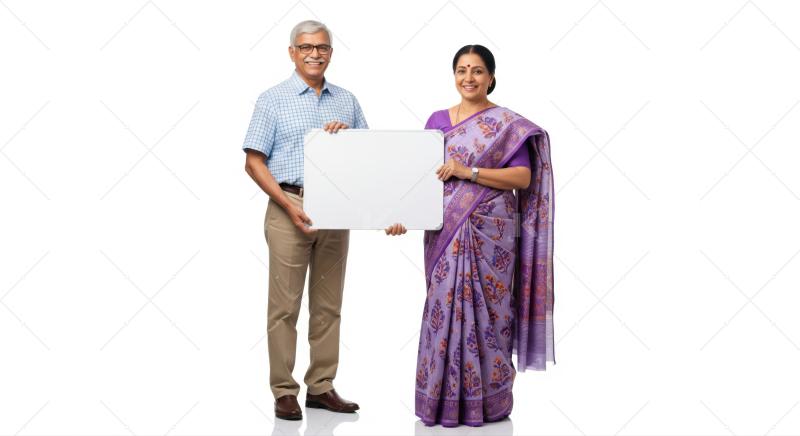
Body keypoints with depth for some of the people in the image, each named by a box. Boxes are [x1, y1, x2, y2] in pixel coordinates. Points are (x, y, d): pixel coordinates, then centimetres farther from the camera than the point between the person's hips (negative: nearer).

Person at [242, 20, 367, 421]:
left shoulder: (347, 101, 13)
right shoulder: (273, 100, 2)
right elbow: (254, 162, -3)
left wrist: (348, 132, -6)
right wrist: (290, 206, -14)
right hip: (289, 207, -4)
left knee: (328, 305, 7)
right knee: (285, 305, -2)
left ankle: (321, 387, 17)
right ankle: (284, 391, 6)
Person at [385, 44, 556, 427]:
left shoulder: (508, 124, -1)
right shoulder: (437, 121, 12)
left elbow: (523, 177, -9)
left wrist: (469, 171, -17)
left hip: (490, 233, -4)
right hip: (445, 232, 4)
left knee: (485, 310, 0)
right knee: (443, 309, 4)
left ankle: (487, 400, 13)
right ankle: (443, 400, 15)